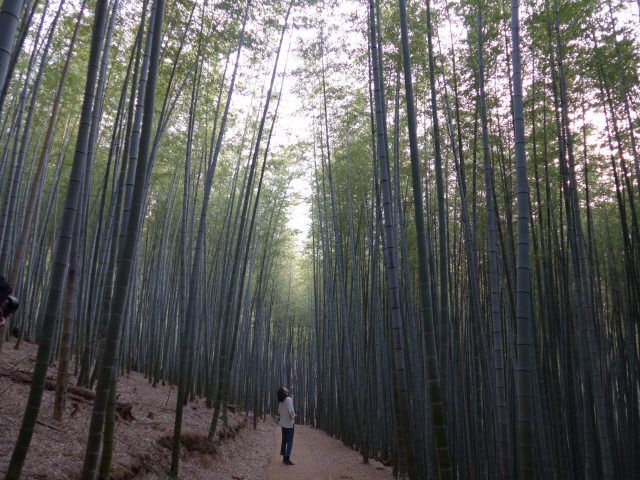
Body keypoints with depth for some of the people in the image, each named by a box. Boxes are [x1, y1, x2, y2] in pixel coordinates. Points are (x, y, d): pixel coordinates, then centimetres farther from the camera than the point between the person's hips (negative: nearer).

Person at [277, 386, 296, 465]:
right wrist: (294, 415, -5)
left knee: (284, 441, 13)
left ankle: (284, 458, 19)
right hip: (289, 423, -7)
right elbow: (291, 411, -23)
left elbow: (279, 411, 16)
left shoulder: (282, 401, 7)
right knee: (290, 441, -4)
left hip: (283, 423, 7)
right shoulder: (289, 399, -16)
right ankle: (287, 459, -7)